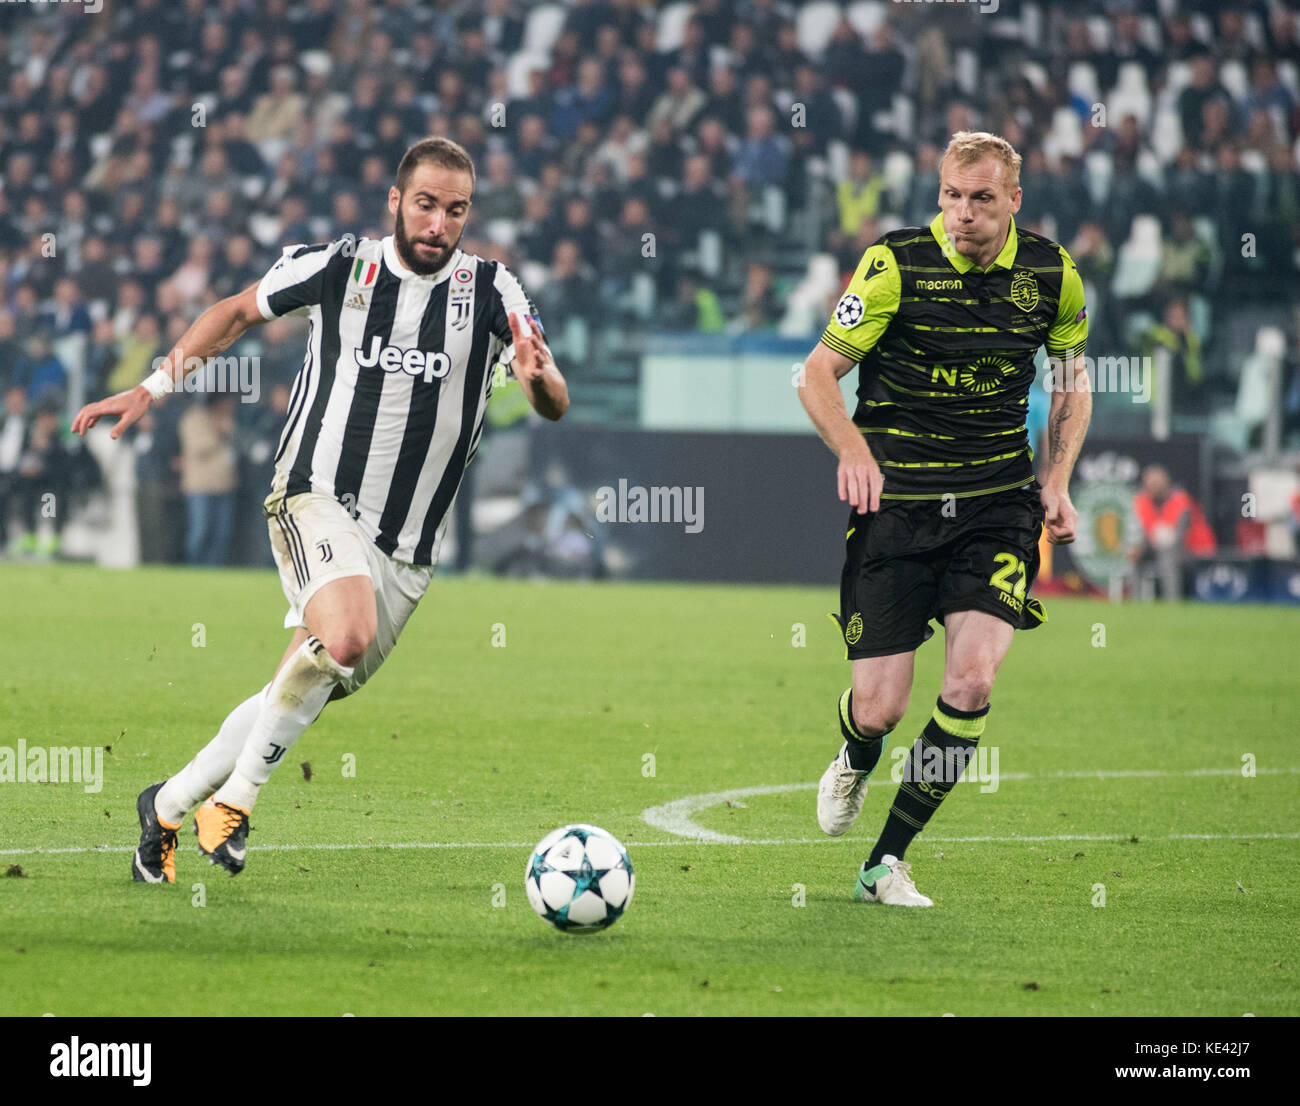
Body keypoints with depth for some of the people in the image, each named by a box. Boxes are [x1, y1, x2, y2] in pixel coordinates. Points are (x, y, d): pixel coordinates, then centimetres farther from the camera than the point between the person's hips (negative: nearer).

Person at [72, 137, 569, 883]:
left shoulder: (492, 291, -3)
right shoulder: (337, 269, -4)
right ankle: (235, 797, -16)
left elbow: (556, 407, -11)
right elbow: (239, 312, 15)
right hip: (319, 499, -3)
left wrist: (539, 379, -34)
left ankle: (169, 807, 26)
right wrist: (154, 388, 11)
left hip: (409, 545, 3)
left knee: (306, 693, 6)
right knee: (345, 636, -31)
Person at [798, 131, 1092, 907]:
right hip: (895, 504, -2)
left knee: (973, 678, -18)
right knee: (880, 709, -4)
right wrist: (853, 449, -25)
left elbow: (1073, 377, 18)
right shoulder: (896, 266, -10)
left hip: (997, 505, 2)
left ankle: (887, 864, -4)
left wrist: (1056, 479, 5)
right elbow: (818, 374, -7)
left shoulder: (1052, 275, 0)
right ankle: (855, 762, 37)